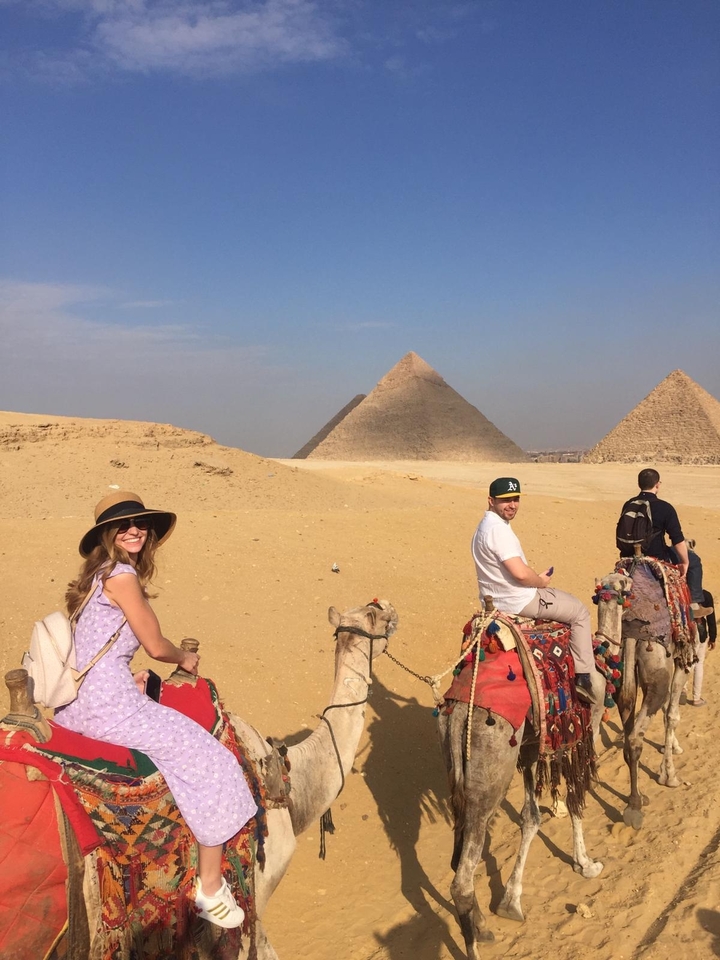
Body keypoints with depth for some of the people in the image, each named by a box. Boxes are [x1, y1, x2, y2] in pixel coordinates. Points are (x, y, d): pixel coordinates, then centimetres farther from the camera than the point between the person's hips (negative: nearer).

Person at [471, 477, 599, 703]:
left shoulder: (486, 526, 11)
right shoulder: (499, 529, -23)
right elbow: (520, 573, -29)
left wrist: (536, 579, 10)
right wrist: (541, 581, -9)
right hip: (518, 602, -10)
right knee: (580, 612, 6)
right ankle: (585, 676, 5)